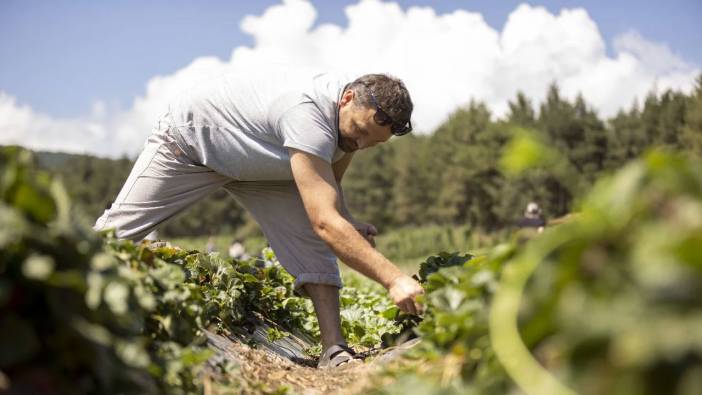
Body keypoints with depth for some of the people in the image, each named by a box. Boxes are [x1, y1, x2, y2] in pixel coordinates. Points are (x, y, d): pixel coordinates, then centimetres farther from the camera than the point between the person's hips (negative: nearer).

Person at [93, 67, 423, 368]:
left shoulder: (360, 113, -15)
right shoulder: (306, 114, -43)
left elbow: (327, 184, 3)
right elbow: (326, 223, -48)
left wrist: (349, 224, -16)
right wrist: (394, 279, -52)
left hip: (255, 162, 7)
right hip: (188, 136, -6)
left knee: (312, 243, -10)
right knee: (118, 228, 0)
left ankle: (333, 349, -10)